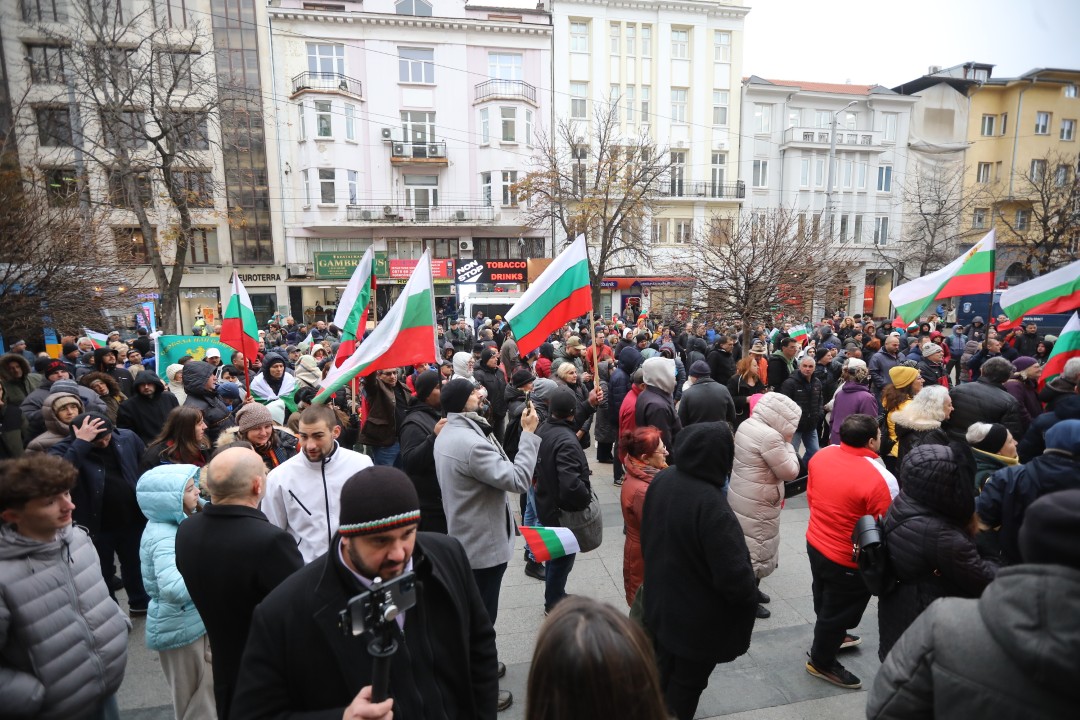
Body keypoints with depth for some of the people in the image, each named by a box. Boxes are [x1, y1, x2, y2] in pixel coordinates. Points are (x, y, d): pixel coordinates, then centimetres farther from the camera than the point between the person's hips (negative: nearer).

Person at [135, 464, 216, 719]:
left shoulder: (172, 524, -1)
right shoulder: (164, 537, -29)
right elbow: (174, 589, -44)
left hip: (191, 620, 8)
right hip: (181, 627, -8)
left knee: (202, 693, 26)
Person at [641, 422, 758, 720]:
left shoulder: (661, 480, -10)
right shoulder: (712, 505, -36)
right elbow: (735, 576, -30)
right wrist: (750, 597, -7)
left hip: (660, 601, 7)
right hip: (698, 617, -7)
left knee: (664, 670, 28)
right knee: (687, 683, 18)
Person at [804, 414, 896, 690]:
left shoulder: (821, 455, -10)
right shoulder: (881, 479, -30)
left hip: (815, 542, 7)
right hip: (849, 559, -7)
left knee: (825, 601, 30)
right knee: (838, 611, 17)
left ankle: (831, 638, 56)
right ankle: (821, 662, 38)